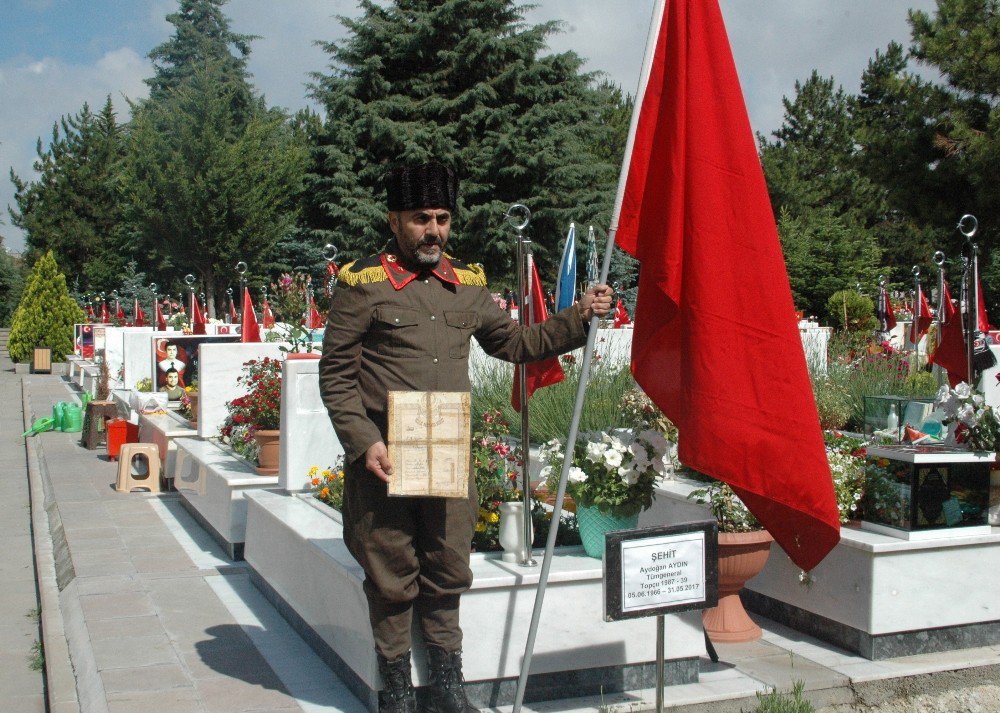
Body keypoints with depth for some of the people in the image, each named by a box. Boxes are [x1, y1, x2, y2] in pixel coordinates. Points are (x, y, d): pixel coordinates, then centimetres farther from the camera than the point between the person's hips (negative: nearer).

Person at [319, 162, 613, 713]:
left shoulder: (468, 286, 11)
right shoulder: (362, 284, -4)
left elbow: (516, 343, 20)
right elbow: (335, 374, -5)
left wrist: (578, 317, 8)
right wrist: (364, 443, -14)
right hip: (383, 461, -4)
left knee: (447, 574, 12)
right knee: (392, 579, 7)